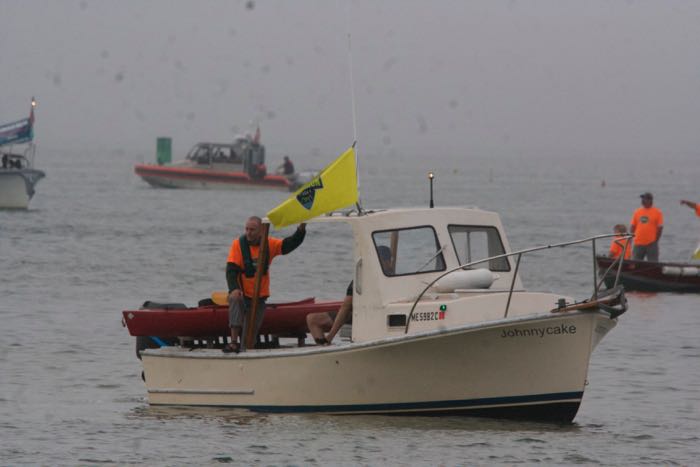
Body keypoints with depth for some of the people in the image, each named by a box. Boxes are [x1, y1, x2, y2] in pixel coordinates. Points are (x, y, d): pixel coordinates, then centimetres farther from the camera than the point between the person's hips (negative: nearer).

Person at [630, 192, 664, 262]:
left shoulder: (657, 212, -2)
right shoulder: (637, 212, 10)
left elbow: (660, 228, -5)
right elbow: (632, 226, 11)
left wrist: (656, 240, -7)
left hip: (651, 244, -4)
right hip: (638, 243, 4)